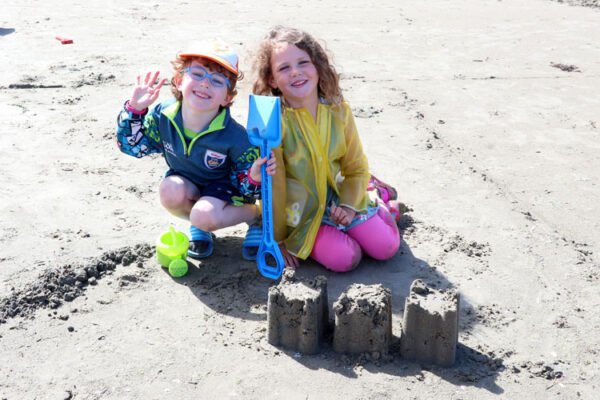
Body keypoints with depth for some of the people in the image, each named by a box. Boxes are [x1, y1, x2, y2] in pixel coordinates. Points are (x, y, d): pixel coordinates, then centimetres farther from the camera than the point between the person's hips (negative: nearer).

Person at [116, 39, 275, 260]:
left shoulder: (235, 137, -29)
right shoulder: (163, 115, -19)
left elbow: (244, 186, -18)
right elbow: (133, 146, -3)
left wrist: (255, 178, -41)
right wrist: (134, 109, -17)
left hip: (224, 186, -4)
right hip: (185, 183, 4)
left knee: (205, 216, -34)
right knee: (170, 190, -31)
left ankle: (256, 215, -3)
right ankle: (198, 228, 3)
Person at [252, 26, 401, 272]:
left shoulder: (339, 111, -7)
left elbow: (356, 167, 5)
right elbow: (273, 185, -16)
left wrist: (349, 204, -11)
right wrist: (278, 239, -10)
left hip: (334, 196, 4)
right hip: (297, 210, -4)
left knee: (386, 246, -4)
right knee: (345, 258, -21)